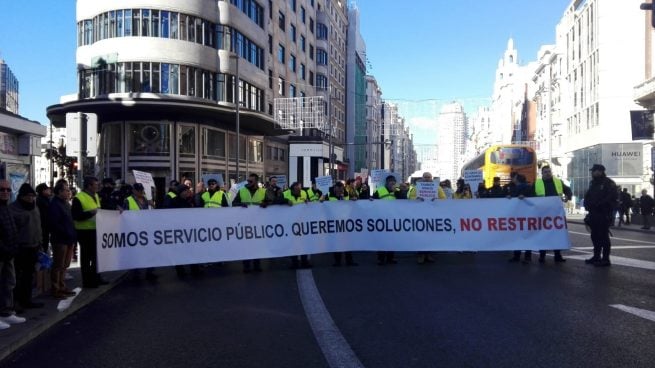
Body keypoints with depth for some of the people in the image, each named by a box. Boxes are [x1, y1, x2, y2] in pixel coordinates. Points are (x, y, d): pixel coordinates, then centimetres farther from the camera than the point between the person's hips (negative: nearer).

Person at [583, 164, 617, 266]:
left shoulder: (609, 183, -6)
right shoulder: (593, 183, 18)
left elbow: (611, 198, -17)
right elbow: (588, 196, 21)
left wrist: (598, 205, -19)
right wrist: (587, 205, 2)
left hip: (603, 215, -8)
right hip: (593, 214, 8)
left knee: (603, 236, -6)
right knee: (595, 236, 11)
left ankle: (605, 259, -2)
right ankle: (596, 257, 20)